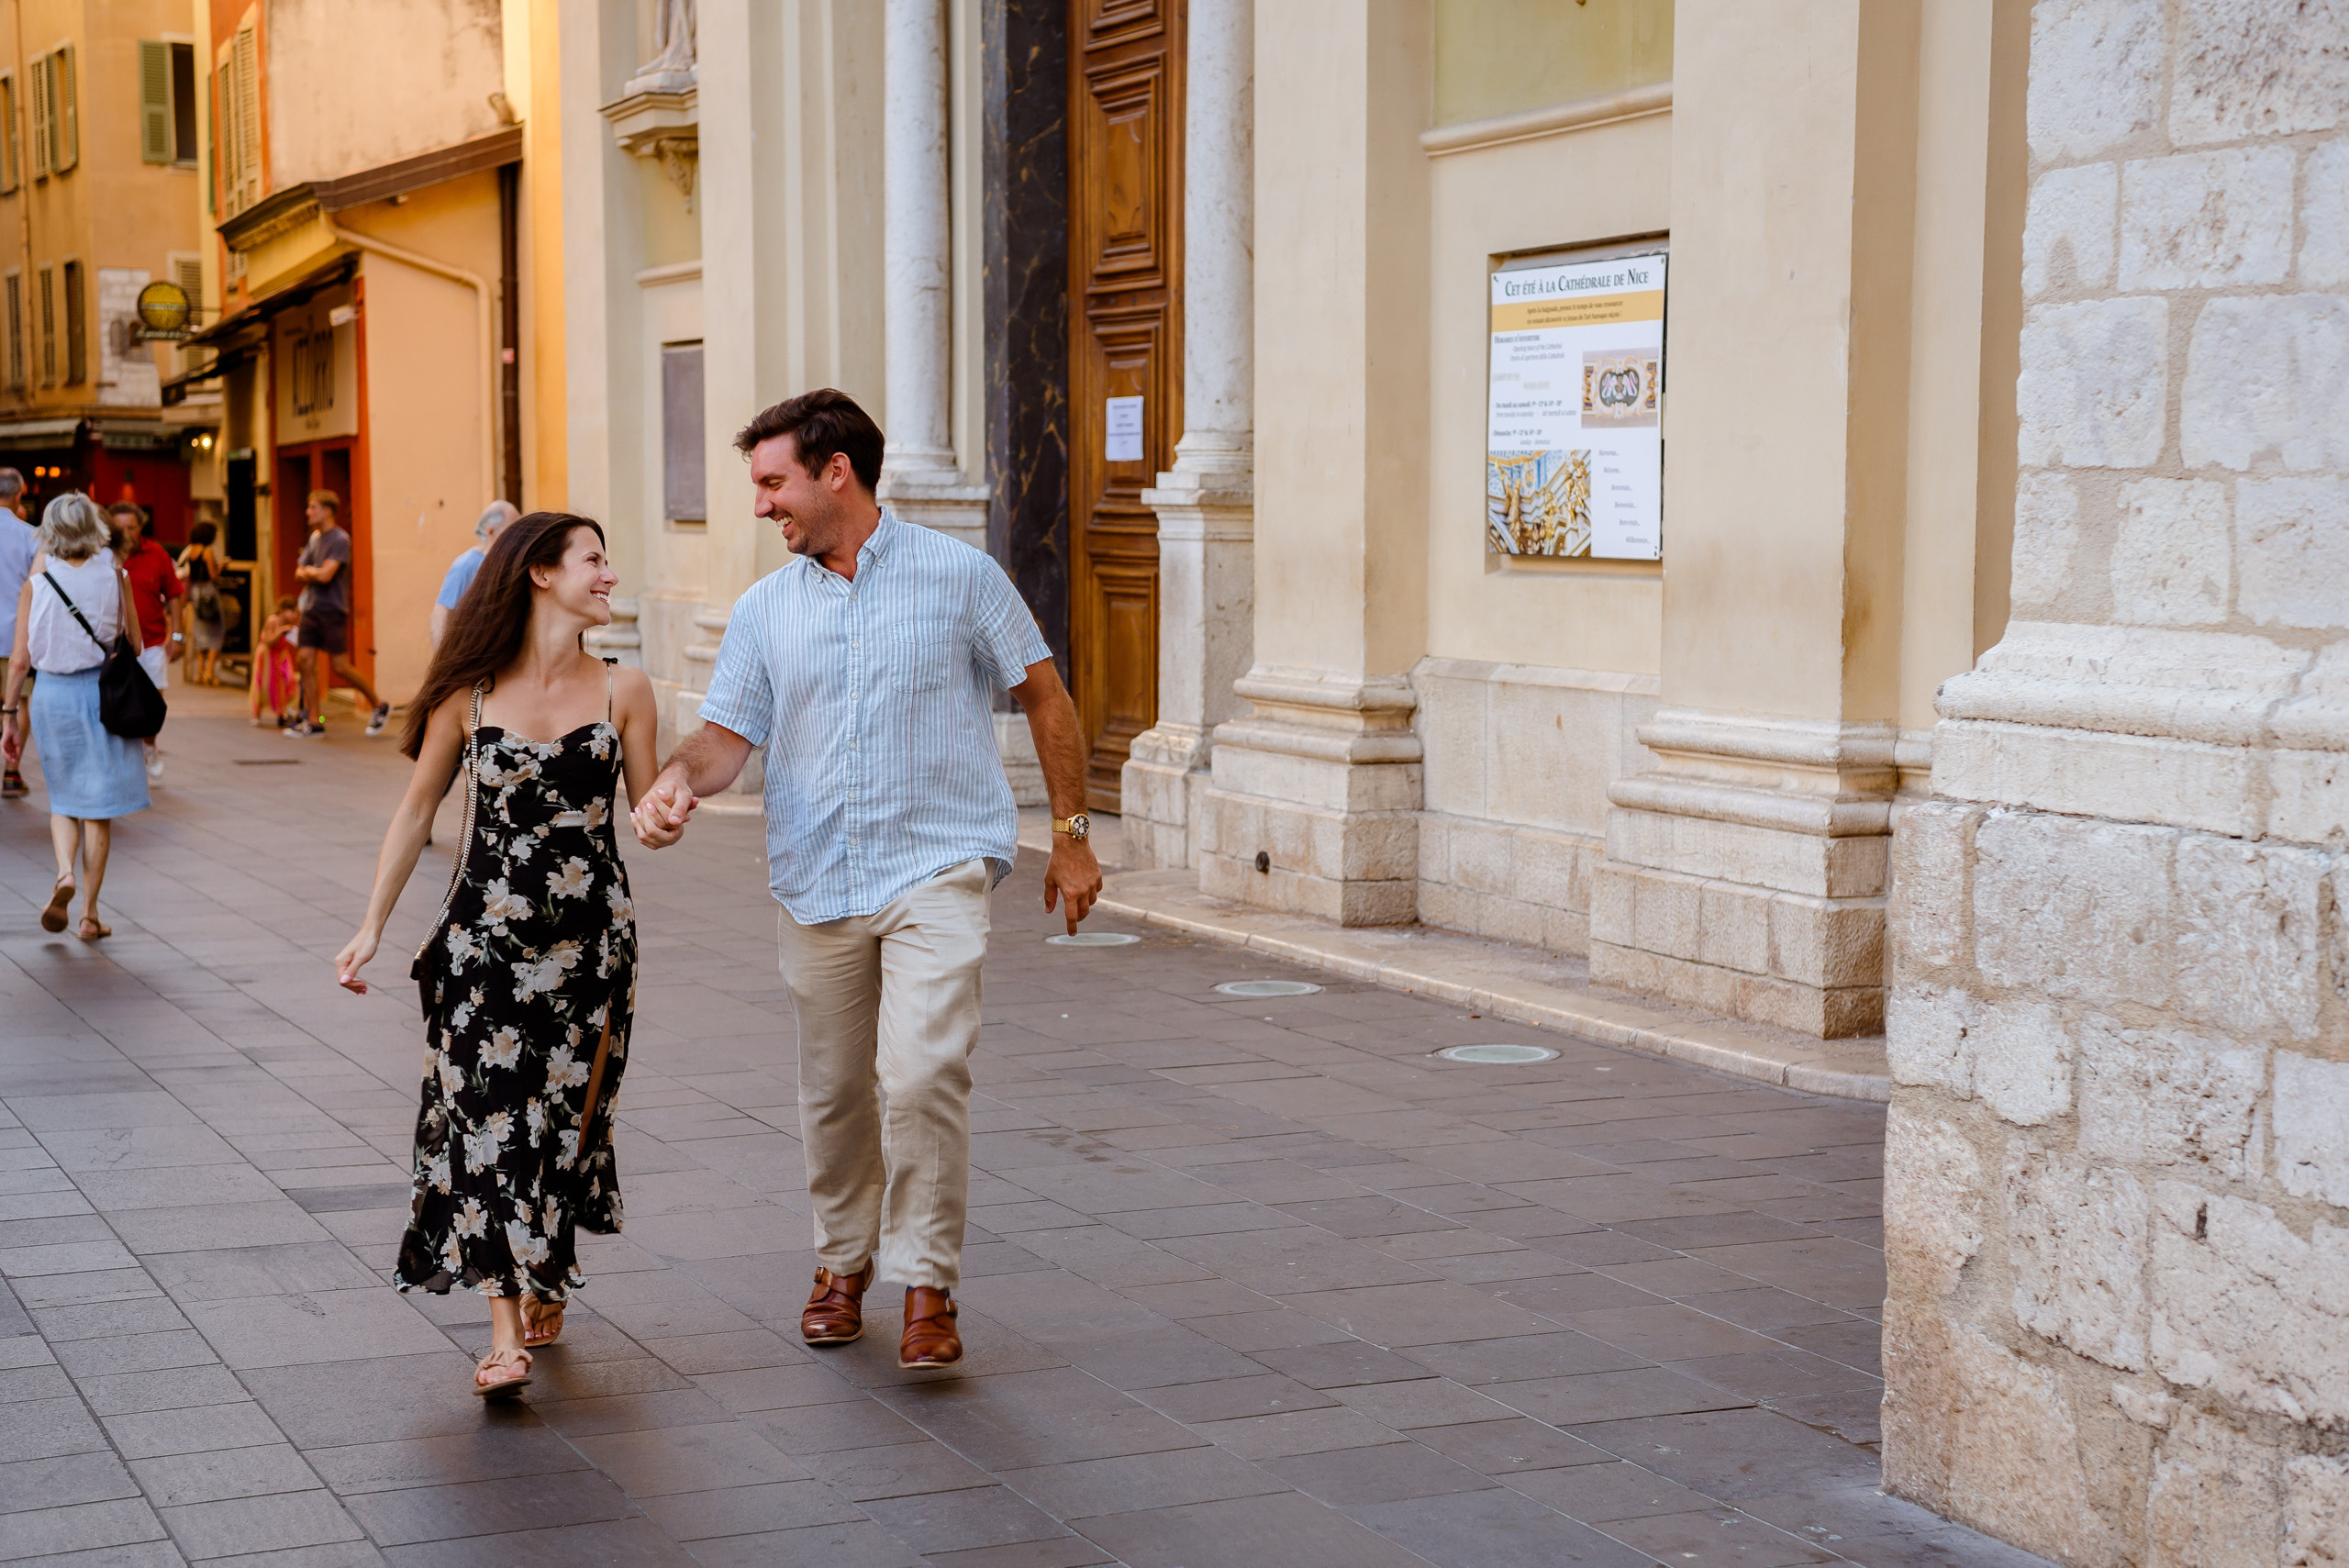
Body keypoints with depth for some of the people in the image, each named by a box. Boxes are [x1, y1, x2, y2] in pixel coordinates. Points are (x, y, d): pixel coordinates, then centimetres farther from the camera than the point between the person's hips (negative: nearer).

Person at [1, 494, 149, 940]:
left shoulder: (36, 581, -4)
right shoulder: (113, 576, -6)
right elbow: (134, 644, 0)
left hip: (51, 692, 1)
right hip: (103, 691, -1)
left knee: (63, 799, 19)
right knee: (99, 806, 7)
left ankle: (64, 872, -8)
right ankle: (90, 913, 8)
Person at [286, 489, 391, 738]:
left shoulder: (340, 540, -11)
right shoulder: (314, 538, 14)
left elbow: (326, 575, -20)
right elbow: (300, 572, 13)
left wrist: (309, 572, -1)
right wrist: (314, 574, -7)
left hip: (332, 610, -8)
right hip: (311, 608, 8)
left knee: (340, 666, -5)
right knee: (307, 662, 0)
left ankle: (379, 706, 12)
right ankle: (314, 722, 4)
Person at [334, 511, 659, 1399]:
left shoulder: (623, 692, 1)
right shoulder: (471, 693, -1)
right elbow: (417, 811, 7)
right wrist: (373, 925, 4)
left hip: (591, 937, 1)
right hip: (483, 935, -1)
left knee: (565, 1116, 8)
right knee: (488, 1116, -8)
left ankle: (548, 1280, 33)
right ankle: (505, 1334, -8)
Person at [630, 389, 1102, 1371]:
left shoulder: (960, 577, -1)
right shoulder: (764, 609, 9)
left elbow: (1043, 695, 6)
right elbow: (728, 733, 6)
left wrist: (1071, 833, 5)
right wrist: (680, 779, -17)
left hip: (937, 867, -4)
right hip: (816, 878, 4)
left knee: (923, 1073, -19)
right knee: (833, 1092, 11)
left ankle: (928, 1288, -7)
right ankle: (843, 1264, 32)